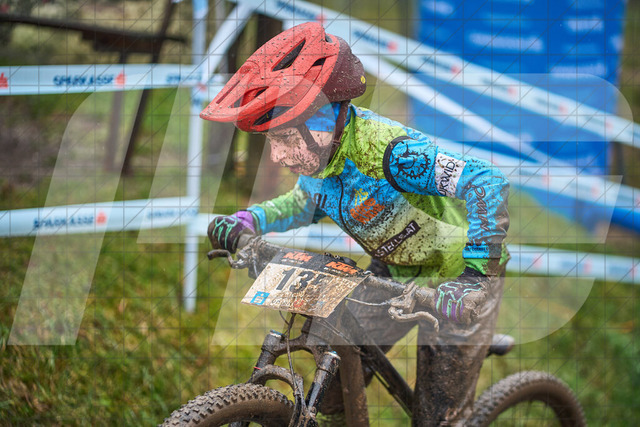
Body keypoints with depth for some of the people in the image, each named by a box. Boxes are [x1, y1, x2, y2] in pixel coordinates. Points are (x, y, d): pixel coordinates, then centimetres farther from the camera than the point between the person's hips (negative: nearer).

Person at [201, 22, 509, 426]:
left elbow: (489, 181, -42)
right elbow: (304, 203, 13)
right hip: (395, 272, 7)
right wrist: (248, 220, -6)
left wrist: (476, 272, -48)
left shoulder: (386, 149, -36)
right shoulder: (323, 151, -11)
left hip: (454, 277, -7)